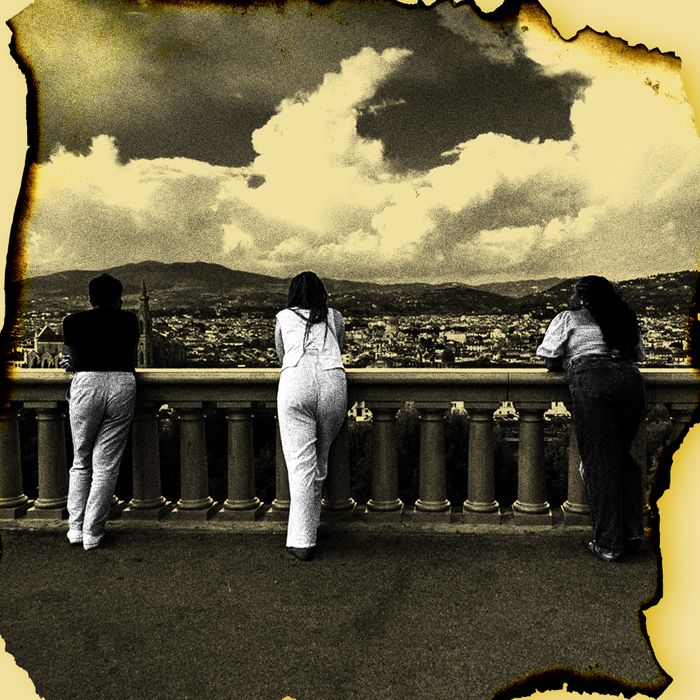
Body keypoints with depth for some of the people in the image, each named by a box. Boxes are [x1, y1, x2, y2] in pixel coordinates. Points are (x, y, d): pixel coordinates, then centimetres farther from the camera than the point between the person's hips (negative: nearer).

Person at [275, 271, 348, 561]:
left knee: (300, 463, -2)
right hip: (333, 382, 2)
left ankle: (302, 542, -3)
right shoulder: (335, 317, 25)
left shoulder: (283, 317, 24)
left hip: (295, 382, -1)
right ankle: (309, 525, 27)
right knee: (320, 460, 15)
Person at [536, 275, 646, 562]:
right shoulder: (626, 319, 29)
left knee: (599, 463, -1)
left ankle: (608, 544, 4)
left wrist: (570, 364, 29)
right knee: (623, 458, 19)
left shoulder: (566, 318, 16)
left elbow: (551, 362, 10)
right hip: (630, 379, 5)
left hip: (591, 380, -5)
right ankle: (632, 532, 16)